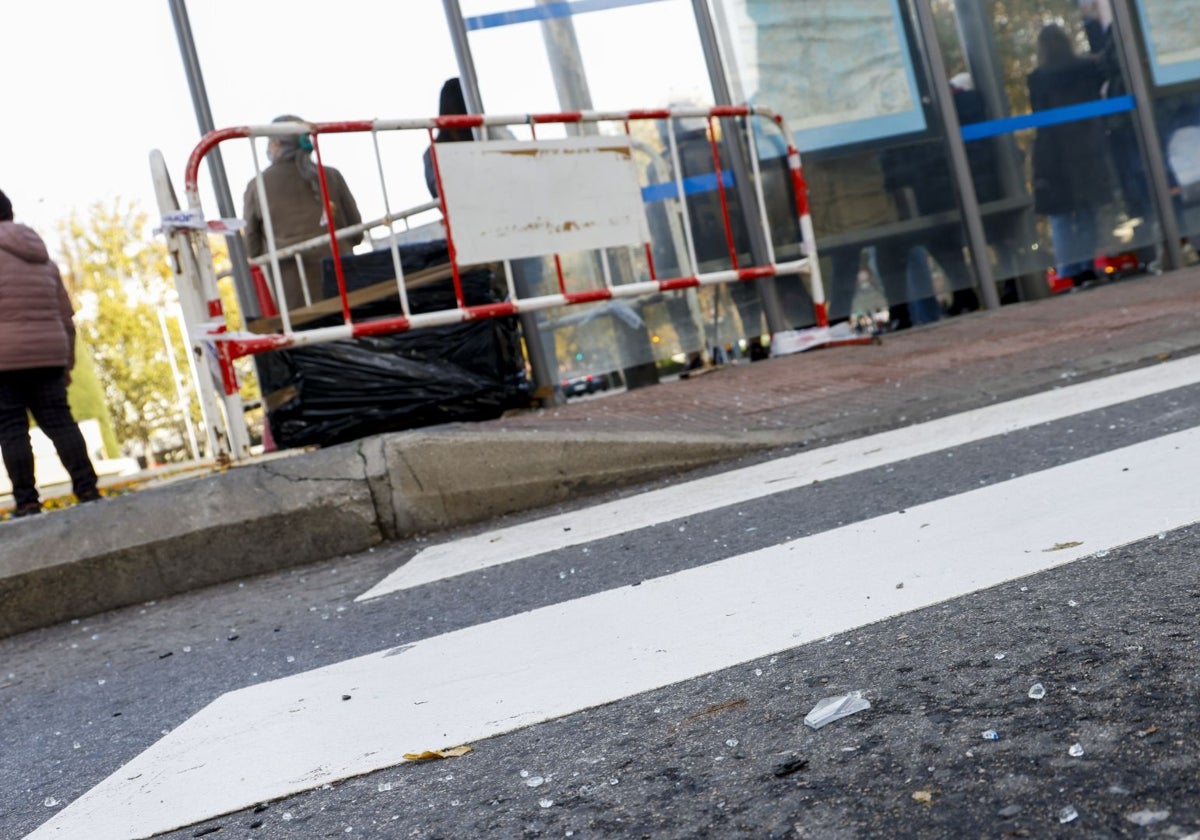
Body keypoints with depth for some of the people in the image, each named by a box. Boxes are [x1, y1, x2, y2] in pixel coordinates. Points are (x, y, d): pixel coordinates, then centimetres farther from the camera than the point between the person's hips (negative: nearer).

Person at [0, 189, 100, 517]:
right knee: (59, 422, 6)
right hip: (48, 354, 5)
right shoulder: (43, 259, 17)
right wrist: (67, 363, 21)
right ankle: (87, 490, -2)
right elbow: (66, 318, 17)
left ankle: (27, 501, -4)